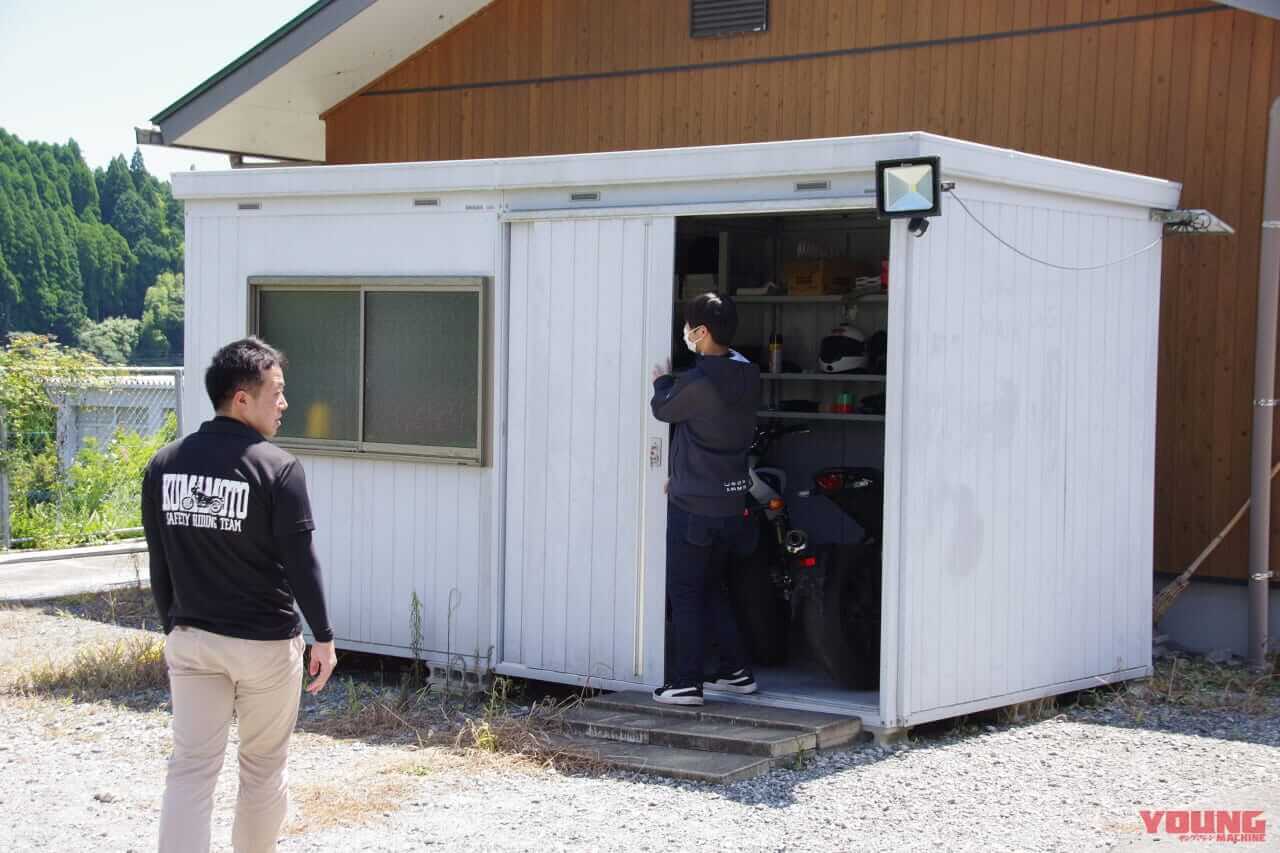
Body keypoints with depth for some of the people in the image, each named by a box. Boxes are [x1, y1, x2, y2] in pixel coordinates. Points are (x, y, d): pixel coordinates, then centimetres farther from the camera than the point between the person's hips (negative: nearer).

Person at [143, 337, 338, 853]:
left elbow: (159, 562, 8)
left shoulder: (164, 465, 2)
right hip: (265, 642, -4)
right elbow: (300, 562, -13)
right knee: (263, 768, 12)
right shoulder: (277, 468, -14)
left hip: (190, 639, 4)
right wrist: (323, 635, -4)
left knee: (190, 768, 5)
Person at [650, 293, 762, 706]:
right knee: (712, 586, 20)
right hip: (732, 498, 8)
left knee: (685, 593, 1)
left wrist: (662, 381, 20)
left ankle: (685, 682, 2)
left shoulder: (697, 383, -22)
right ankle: (735, 670, 22)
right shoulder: (746, 375, 4)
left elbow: (664, 409, -3)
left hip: (694, 505, -8)